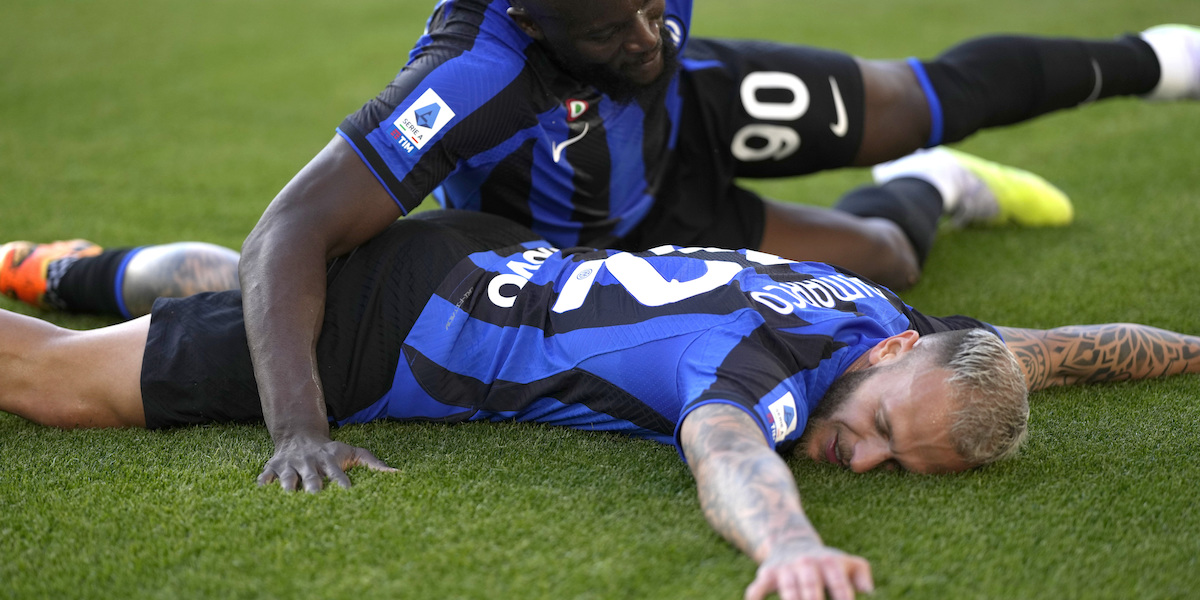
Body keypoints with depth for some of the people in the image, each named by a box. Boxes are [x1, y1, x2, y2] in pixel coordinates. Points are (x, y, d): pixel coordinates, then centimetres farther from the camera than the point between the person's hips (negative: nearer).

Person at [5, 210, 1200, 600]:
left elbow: (1043, 348, 9)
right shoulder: (776, 357, -33)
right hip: (385, 324, -8)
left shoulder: (878, 315, -9)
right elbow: (723, 447, -57)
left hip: (483, 265, 8)